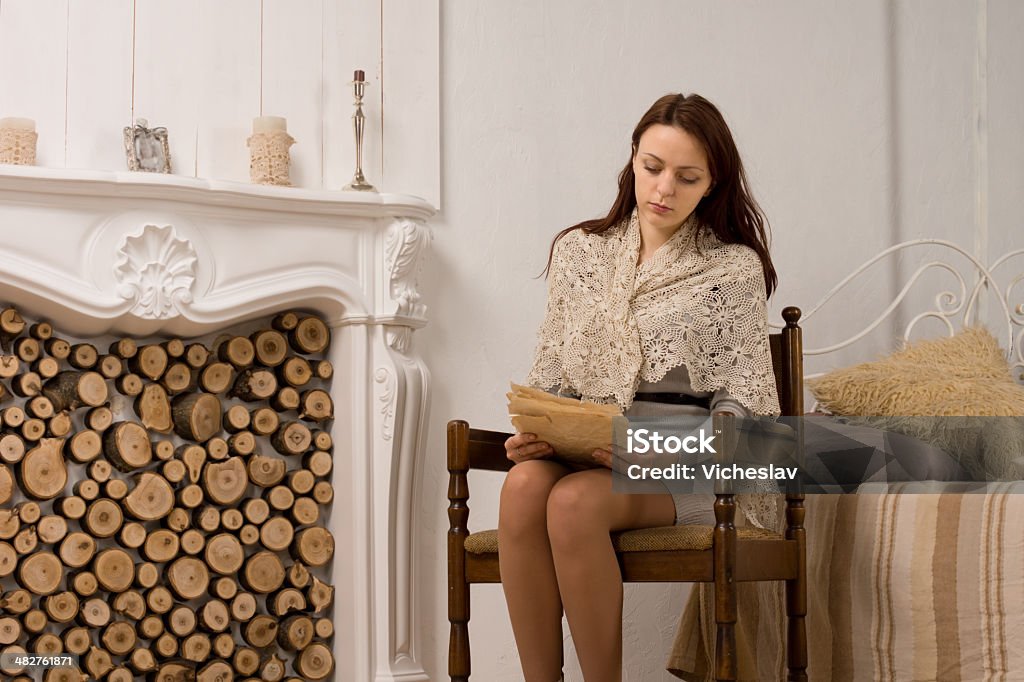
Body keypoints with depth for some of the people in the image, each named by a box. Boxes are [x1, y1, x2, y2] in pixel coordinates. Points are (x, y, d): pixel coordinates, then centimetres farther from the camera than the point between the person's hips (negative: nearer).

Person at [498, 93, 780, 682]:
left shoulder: (734, 269, 5)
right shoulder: (577, 252, 15)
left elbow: (742, 399, 0)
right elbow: (550, 374, 17)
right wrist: (532, 430, -6)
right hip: (577, 455, 3)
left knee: (574, 501, -34)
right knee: (523, 486, -32)